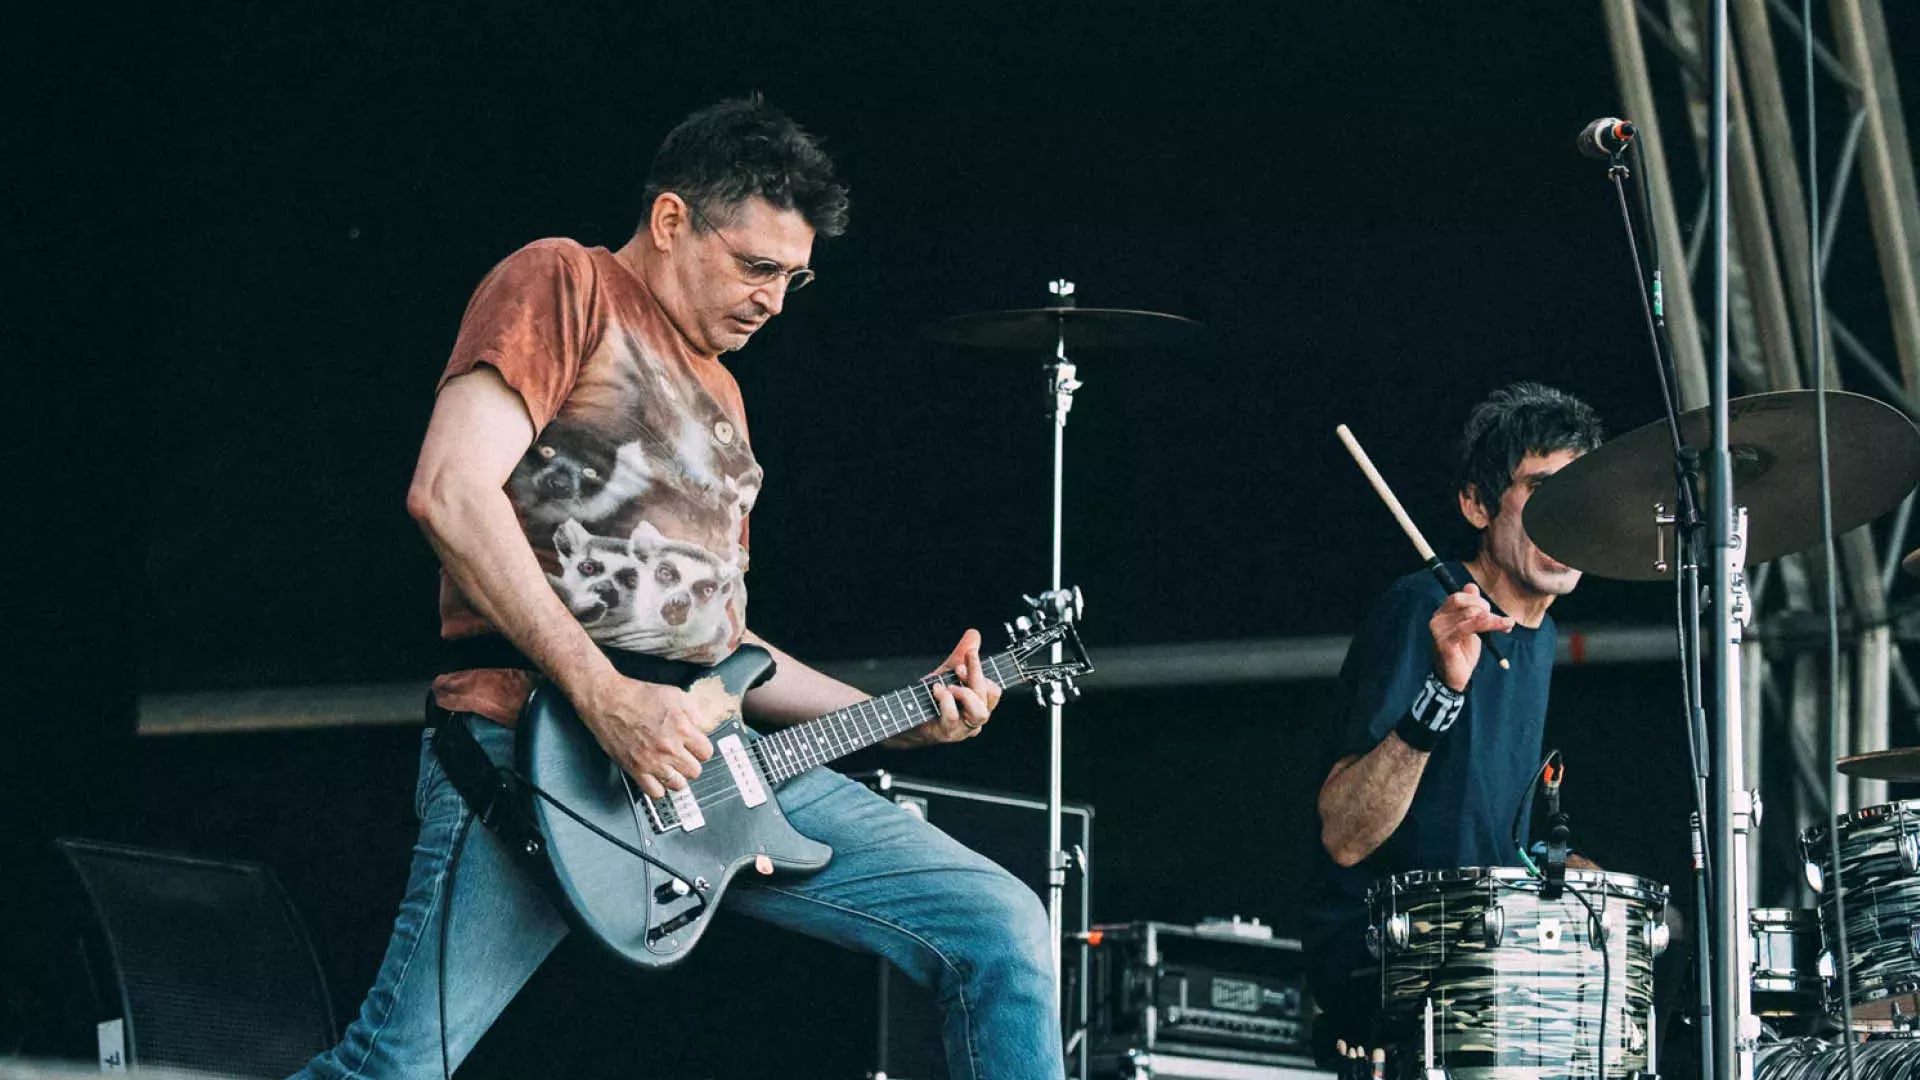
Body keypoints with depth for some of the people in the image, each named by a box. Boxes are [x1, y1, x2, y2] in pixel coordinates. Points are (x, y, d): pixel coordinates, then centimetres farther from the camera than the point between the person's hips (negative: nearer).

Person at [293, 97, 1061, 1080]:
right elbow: (450, 491, -14)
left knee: (1002, 930, -4)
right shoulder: (564, 284, 2)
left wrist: (899, 720, 17)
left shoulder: (718, 393, 27)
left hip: (709, 759, 8)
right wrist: (606, 700, -19)